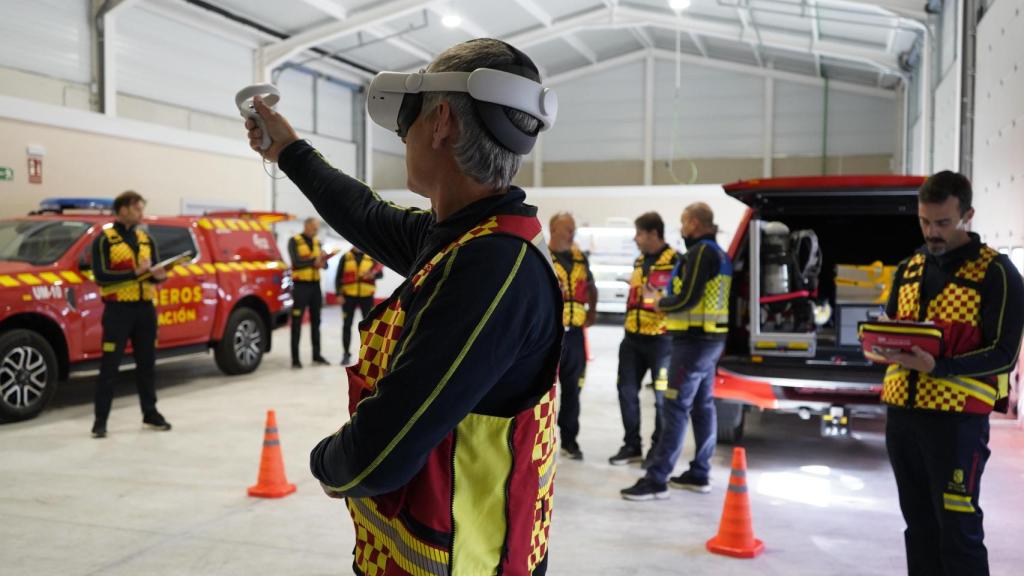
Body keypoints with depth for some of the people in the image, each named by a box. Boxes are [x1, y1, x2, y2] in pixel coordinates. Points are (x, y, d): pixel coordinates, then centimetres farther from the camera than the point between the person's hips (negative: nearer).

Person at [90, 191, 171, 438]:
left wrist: (158, 275, -11)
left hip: (145, 308, 6)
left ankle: (150, 413, 23)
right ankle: (100, 420, 3)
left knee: (147, 363, 12)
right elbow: (101, 276, -14)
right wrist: (135, 272, -22)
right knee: (110, 366, -3)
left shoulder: (146, 239, 13)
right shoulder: (104, 239, -5)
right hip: (118, 309, -5)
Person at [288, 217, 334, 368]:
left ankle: (317, 355, 20)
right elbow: (296, 262, -17)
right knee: (297, 322, -4)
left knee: (316, 321, 11)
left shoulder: (317, 242, 13)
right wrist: (314, 261, -27)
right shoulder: (294, 241, -4)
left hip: (315, 285, 6)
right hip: (301, 285, -6)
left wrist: (323, 262, -14)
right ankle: (295, 358, -3)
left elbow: (324, 263, 8)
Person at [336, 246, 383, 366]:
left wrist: (374, 274, -25)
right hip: (349, 296, 0)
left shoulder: (372, 257, 4)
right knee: (347, 325, 3)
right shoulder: (346, 257, 4)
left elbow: (380, 273, -2)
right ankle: (346, 354, 13)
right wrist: (339, 294, -4)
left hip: (366, 296, 0)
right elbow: (338, 277, 4)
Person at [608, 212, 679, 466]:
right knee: (627, 390, 9)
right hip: (633, 337, 8)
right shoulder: (640, 261, 15)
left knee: (662, 396, 2)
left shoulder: (675, 262, -11)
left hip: (661, 339, -8)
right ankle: (632, 445, 20)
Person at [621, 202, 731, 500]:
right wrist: (662, 298, 12)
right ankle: (699, 474, 22)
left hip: (694, 341, -10)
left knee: (675, 408, -10)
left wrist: (660, 303, -4)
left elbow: (687, 299, -21)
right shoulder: (719, 254, 16)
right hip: (712, 339, 10)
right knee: (703, 406, 14)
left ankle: (656, 479, -8)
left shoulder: (701, 252, -15)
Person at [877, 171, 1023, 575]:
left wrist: (937, 367, -25)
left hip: (957, 416, -6)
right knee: (918, 523, 15)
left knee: (958, 527, -2)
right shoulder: (909, 268, 13)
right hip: (901, 410, 6)